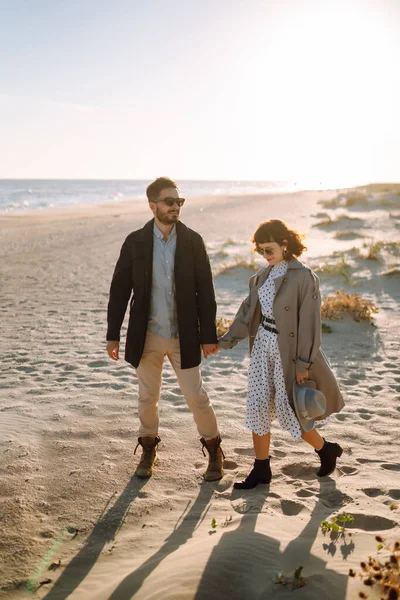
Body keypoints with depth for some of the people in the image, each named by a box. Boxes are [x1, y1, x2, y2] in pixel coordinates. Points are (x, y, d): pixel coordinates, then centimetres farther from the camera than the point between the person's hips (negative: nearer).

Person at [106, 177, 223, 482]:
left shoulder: (193, 241, -4)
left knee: (196, 395, 5)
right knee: (148, 396, 13)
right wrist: (113, 335, -2)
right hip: (147, 334, 1)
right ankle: (148, 448, 34)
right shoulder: (135, 242, -4)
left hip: (183, 335, -1)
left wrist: (208, 335, -4)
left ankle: (213, 449, 25)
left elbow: (205, 291, -2)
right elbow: (120, 290, 0)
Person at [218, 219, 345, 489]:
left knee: (287, 408, 1)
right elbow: (248, 311, 11)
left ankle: (326, 449, 27)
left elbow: (309, 322, -15)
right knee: (258, 406, 6)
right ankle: (261, 469, 19)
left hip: (287, 348, -7)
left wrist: (304, 364, -15)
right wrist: (225, 341, 6)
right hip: (263, 345, 7)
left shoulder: (303, 277, -15)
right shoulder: (264, 274, 6)